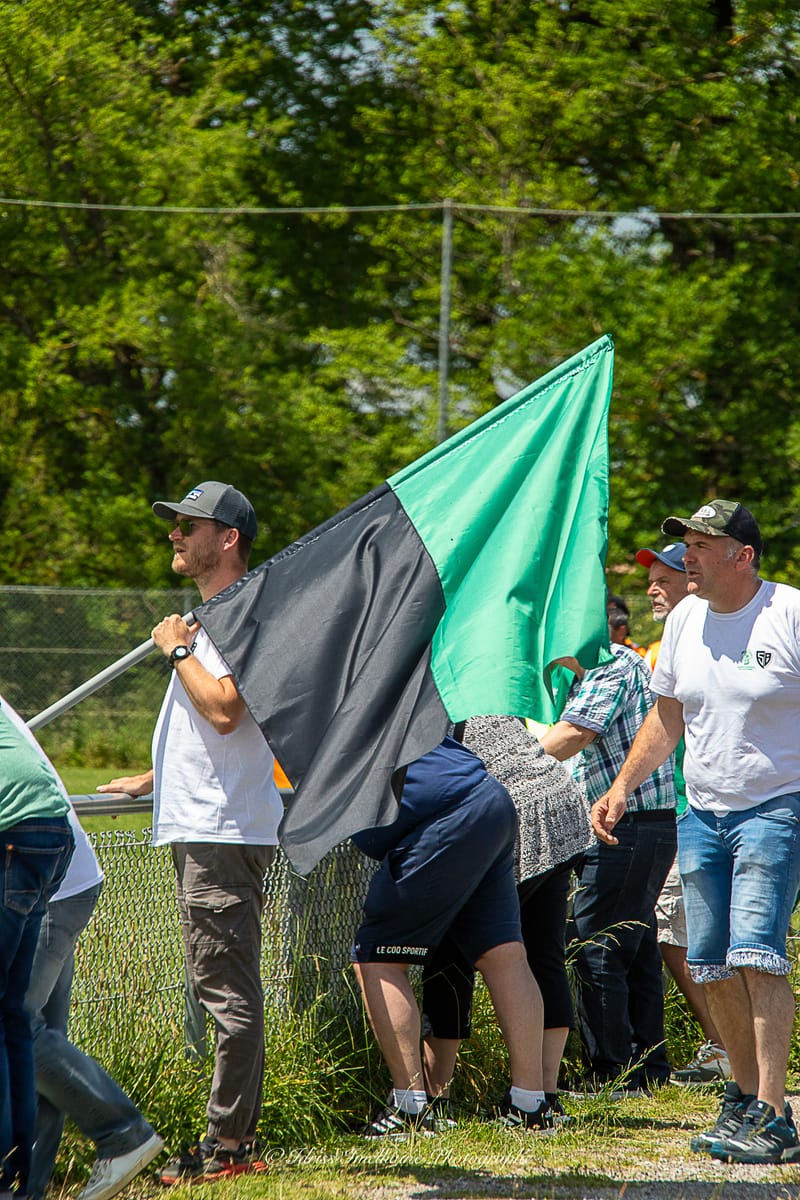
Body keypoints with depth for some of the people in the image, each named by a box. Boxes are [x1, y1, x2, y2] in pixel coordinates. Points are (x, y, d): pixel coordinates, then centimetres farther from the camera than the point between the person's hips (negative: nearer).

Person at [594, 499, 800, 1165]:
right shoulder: (686, 618, 9)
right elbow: (667, 716, 21)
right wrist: (621, 788, 15)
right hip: (702, 812, 7)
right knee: (712, 965, 6)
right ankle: (745, 1096, 20)